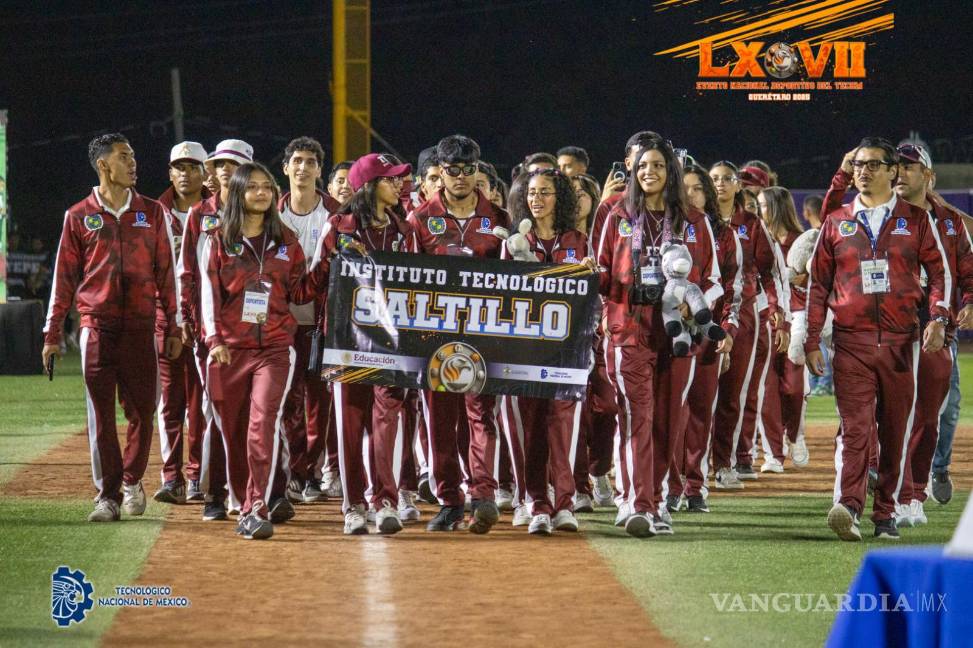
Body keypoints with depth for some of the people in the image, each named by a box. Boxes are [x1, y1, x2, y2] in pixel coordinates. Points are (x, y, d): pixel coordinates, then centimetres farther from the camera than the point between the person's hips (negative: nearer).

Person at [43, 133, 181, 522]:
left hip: (140, 326, 1)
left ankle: (132, 481, 22)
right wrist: (52, 333, 3)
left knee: (141, 409, 1)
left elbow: (165, 272, 9)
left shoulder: (152, 212, 8)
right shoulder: (79, 216, 5)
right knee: (100, 414, -1)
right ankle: (108, 495, 5)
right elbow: (64, 276, 6)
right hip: (97, 326, -1)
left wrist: (173, 328, 5)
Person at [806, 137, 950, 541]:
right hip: (851, 342, 0)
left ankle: (885, 515, 10)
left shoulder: (915, 220, 9)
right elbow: (818, 284, 13)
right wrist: (811, 340, 7)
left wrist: (937, 319, -9)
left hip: (900, 342, 1)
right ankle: (848, 508, -26)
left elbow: (939, 272, 7)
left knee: (896, 431, 3)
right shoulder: (836, 223, 12)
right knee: (854, 427, -13)